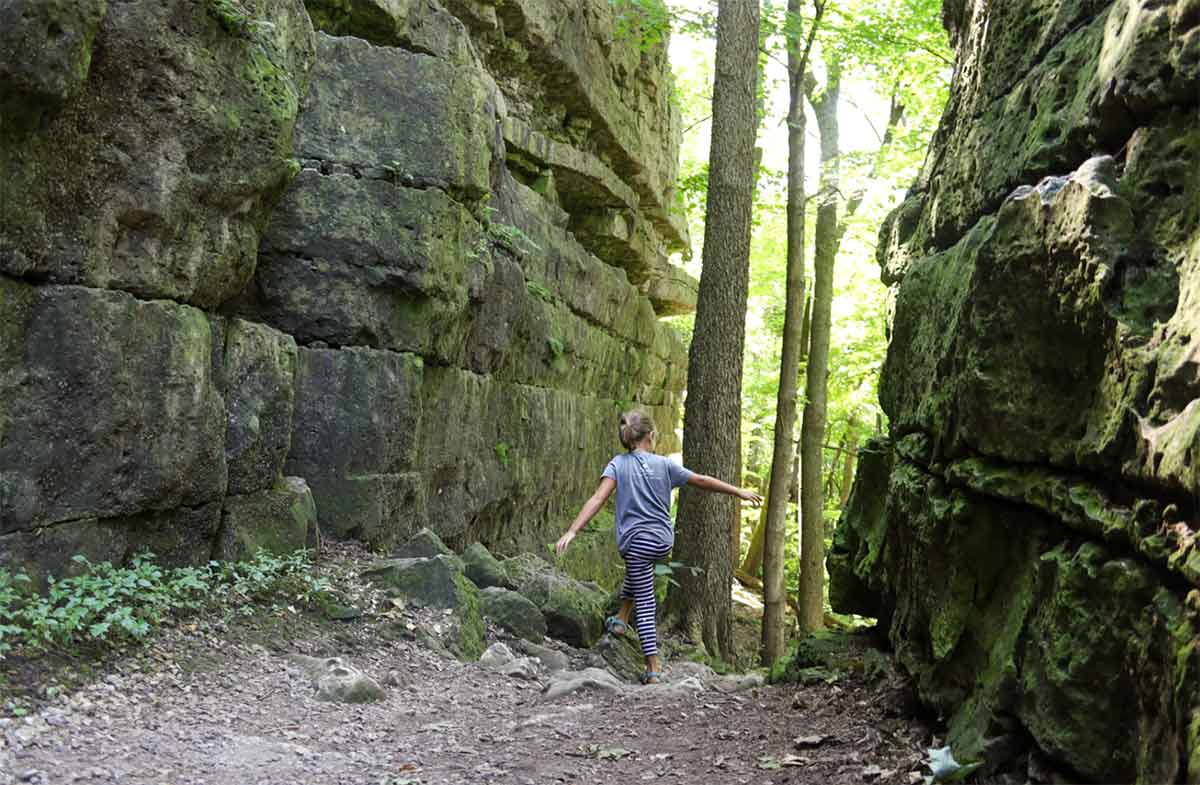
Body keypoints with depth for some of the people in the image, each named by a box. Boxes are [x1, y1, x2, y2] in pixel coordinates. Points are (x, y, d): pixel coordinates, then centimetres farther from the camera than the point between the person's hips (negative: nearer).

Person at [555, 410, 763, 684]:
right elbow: (702, 481, 6)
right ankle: (621, 620, 36)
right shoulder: (664, 464, 1)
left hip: (636, 541, -3)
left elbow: (598, 499, -17)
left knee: (646, 604, 1)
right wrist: (740, 492, 18)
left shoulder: (617, 464, -4)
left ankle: (653, 669, -1)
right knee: (636, 571, 35)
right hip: (663, 541, 3)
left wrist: (572, 532, -22)